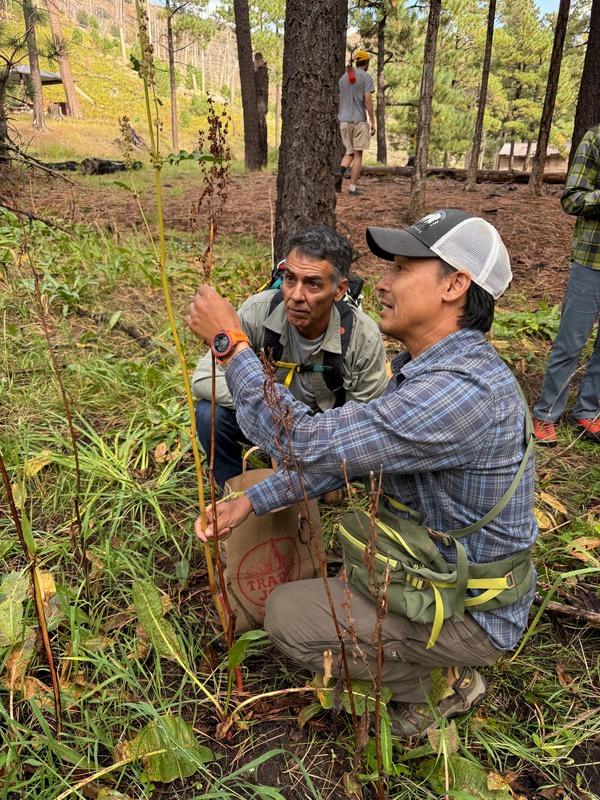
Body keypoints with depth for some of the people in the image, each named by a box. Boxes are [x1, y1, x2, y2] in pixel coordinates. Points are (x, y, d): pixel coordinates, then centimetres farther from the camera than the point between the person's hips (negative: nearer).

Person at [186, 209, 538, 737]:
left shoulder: (463, 390, -34)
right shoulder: (427, 366, 0)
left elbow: (311, 445, -36)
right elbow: (343, 452, 2)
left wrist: (230, 343, -27)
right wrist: (251, 501, -4)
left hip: (466, 611, -9)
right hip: (429, 562, 9)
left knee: (288, 615, -8)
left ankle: (440, 685, 9)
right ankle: (440, 665, 22)